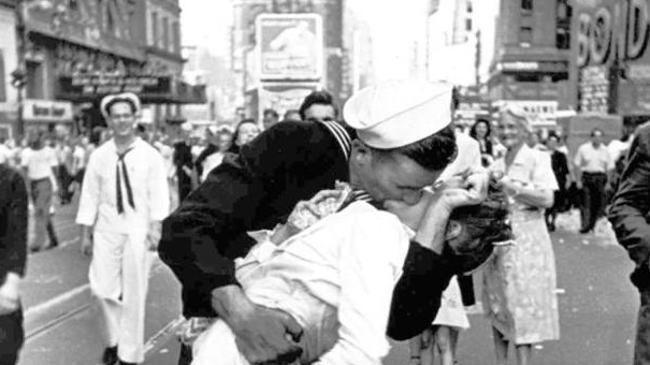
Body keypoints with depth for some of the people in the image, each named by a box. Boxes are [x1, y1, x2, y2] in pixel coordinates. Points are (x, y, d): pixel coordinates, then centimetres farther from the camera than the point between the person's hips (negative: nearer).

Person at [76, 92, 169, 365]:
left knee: (133, 294, 3)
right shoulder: (99, 156, 3)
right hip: (106, 229, 2)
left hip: (137, 230, -2)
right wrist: (85, 233, 5)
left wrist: (155, 229, -14)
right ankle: (112, 339, 24)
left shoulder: (150, 155, -3)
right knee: (102, 289, -2)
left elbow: (158, 195, -5)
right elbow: (90, 196, 6)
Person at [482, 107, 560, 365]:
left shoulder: (537, 159, -3)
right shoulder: (496, 165, 14)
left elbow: (547, 199, -14)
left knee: (523, 305, -6)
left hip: (525, 239, -6)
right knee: (497, 305, 8)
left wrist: (510, 186, -15)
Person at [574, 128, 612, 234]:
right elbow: (577, 165, 2)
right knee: (586, 202, -8)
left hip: (600, 178, 2)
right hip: (586, 176, -2)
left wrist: (608, 182, 5)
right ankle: (585, 225, -7)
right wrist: (578, 180, -4)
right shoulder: (583, 148, 2)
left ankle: (592, 225, 13)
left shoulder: (605, 150, 9)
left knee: (598, 203, 2)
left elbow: (608, 167, 11)